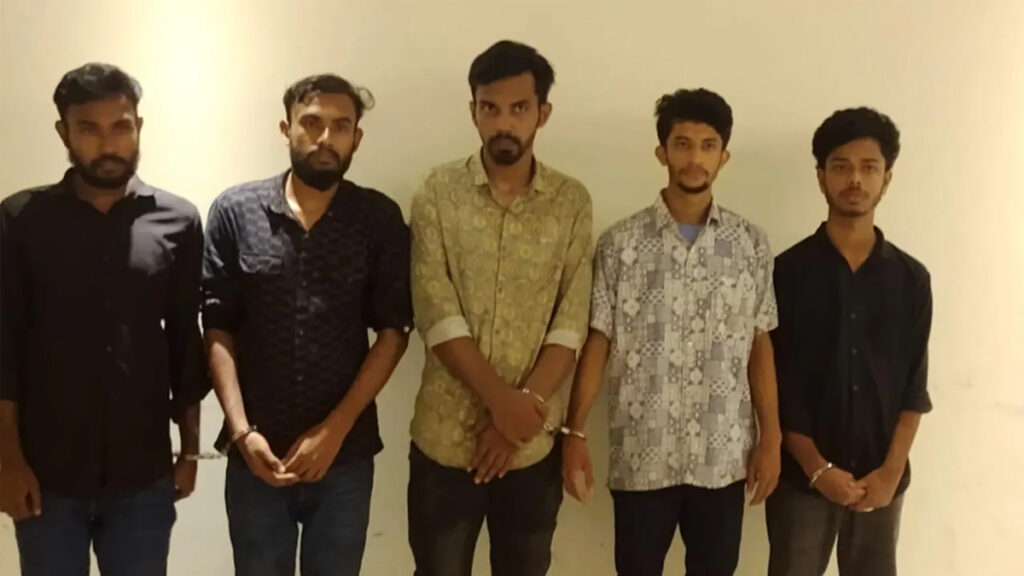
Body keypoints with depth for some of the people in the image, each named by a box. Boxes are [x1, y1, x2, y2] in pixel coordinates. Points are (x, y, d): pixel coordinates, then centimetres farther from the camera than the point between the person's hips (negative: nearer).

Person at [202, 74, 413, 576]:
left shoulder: (381, 220, -2)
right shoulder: (234, 213, -2)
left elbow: (393, 333, -3)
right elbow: (218, 332, -2)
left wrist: (334, 429, -11)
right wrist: (241, 431, -12)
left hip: (346, 457, 0)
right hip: (256, 455, 0)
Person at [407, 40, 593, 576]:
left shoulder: (572, 201, 1)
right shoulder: (438, 193, -3)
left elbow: (572, 324, -4)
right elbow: (437, 316, -11)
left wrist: (525, 407, -15)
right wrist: (501, 400, -18)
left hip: (534, 442, 1)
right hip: (445, 437, -1)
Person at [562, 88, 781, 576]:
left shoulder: (751, 244, 1)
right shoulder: (620, 243, -4)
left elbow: (760, 347, 5)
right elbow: (597, 343, -2)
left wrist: (771, 437, 2)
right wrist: (574, 432, -6)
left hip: (724, 456, 2)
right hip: (641, 455, -1)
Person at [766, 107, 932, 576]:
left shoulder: (910, 278, 4)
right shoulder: (789, 271, -4)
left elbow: (915, 387, 3)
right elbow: (776, 383, -6)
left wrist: (891, 471, -7)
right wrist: (817, 468, -12)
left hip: (880, 478, 2)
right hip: (801, 475, -2)